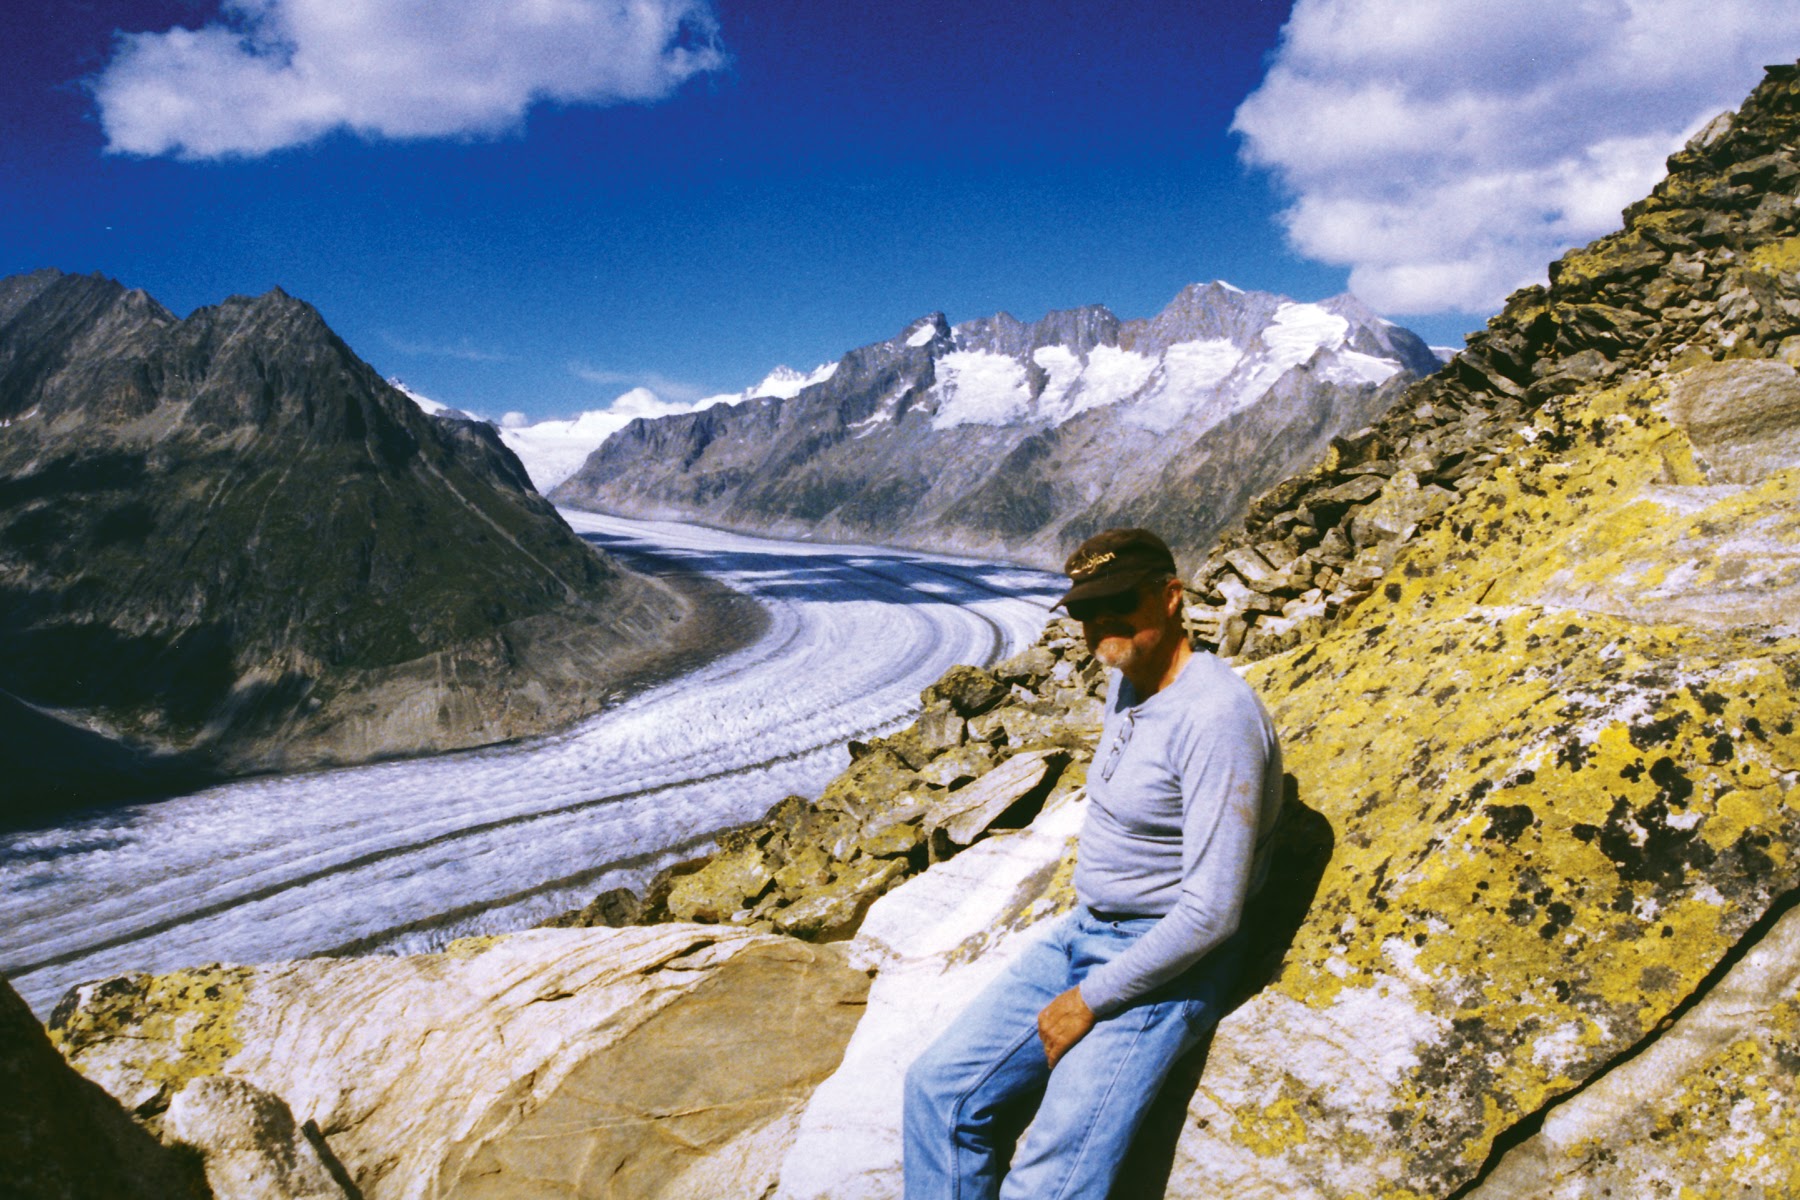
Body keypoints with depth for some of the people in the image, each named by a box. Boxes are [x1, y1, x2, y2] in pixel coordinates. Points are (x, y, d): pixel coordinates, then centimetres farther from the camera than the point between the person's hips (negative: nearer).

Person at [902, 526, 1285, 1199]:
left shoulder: (1216, 716, -24)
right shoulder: (1126, 679, 6)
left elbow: (1211, 912, -25)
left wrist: (1090, 1000, -18)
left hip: (1167, 964, -9)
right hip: (1081, 933, 9)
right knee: (938, 1087, 0)